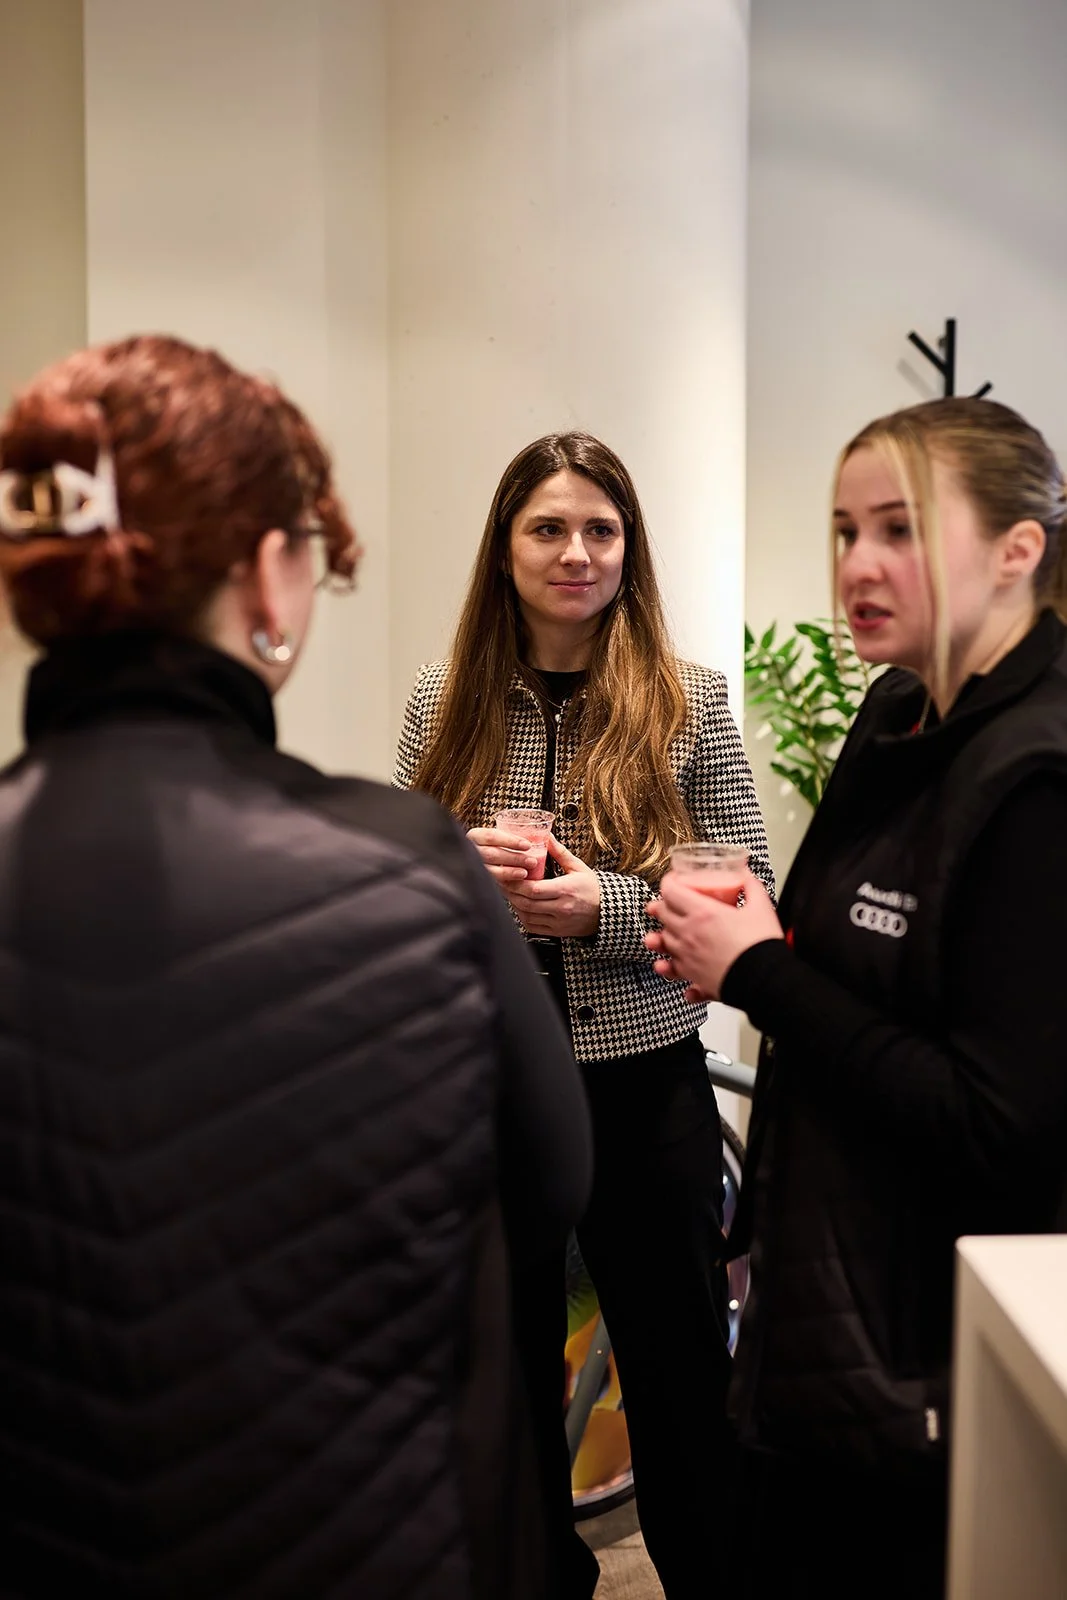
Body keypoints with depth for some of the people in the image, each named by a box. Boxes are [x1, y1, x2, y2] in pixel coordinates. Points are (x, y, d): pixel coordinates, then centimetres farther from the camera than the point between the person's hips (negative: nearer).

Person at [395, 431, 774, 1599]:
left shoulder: (687, 702, -5)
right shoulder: (445, 703, 0)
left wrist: (603, 907, -21)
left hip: (645, 1089, -2)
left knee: (680, 1382, 11)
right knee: (508, 1376, 18)